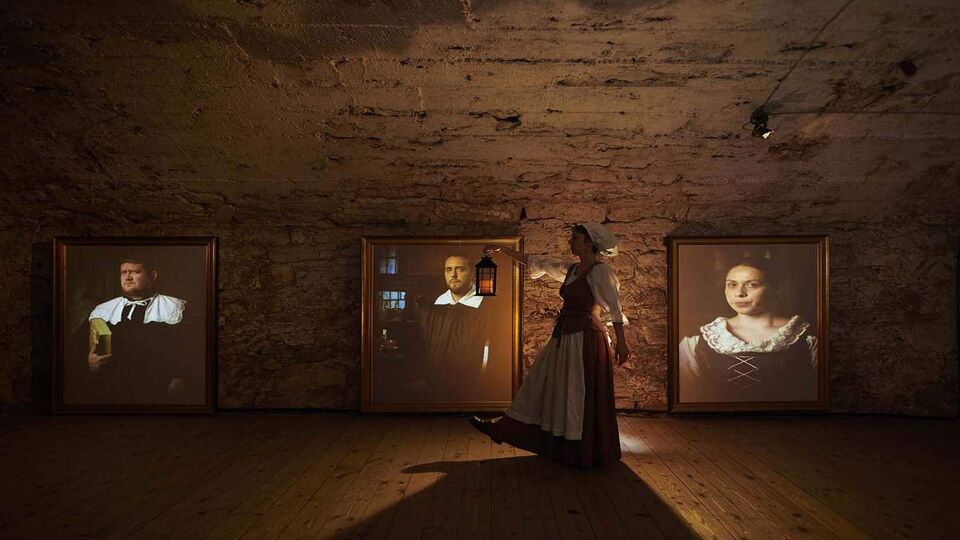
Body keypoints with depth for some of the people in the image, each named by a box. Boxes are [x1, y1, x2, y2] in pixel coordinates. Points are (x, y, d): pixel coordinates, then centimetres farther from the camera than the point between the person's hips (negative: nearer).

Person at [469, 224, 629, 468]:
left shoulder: (600, 271, -9)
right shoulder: (570, 270, 12)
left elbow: (614, 308, -14)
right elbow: (534, 262, 17)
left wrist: (621, 342, -20)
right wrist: (502, 249, 18)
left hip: (586, 340, -8)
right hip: (564, 338, 8)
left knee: (582, 396, 1)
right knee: (541, 385, 14)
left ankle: (586, 454, 19)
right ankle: (500, 429, 22)